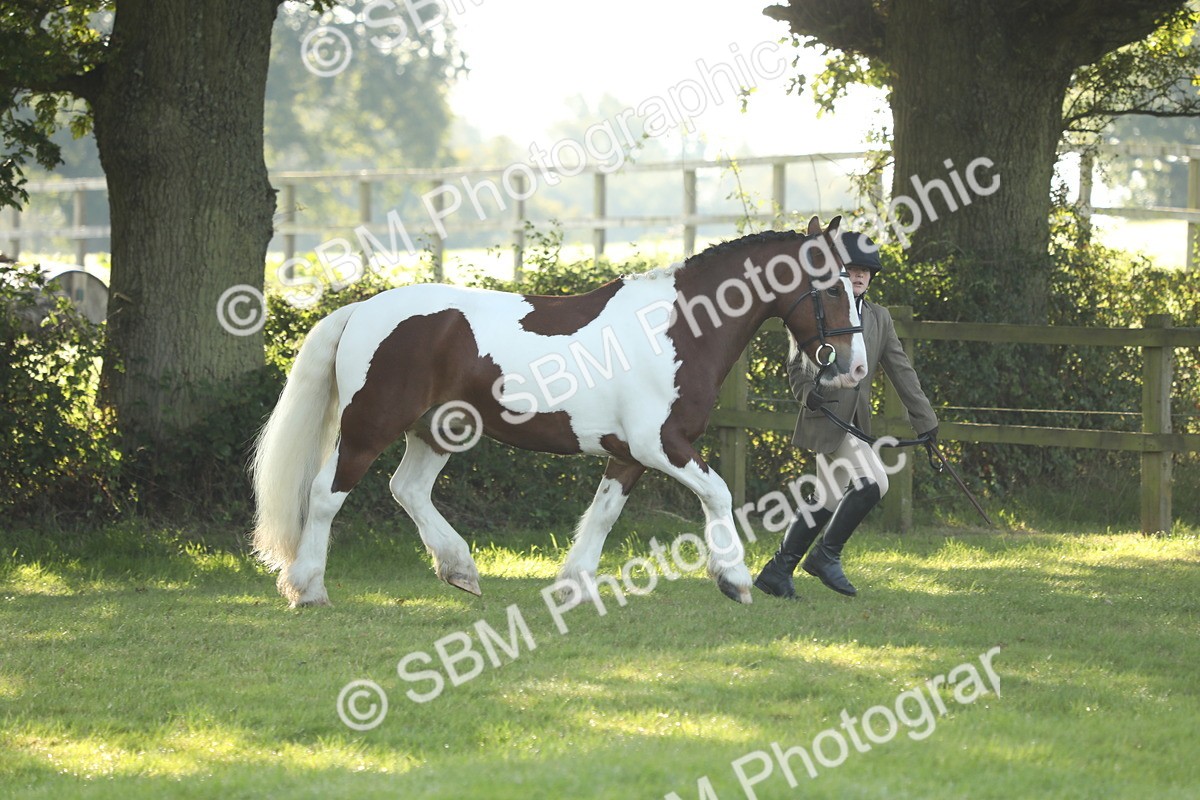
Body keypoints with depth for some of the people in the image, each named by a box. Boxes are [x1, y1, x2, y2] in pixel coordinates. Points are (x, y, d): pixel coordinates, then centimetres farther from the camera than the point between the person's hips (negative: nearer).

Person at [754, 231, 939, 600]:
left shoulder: (879, 318, 15)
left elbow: (901, 370, 14)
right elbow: (797, 365, -2)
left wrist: (925, 420, 11)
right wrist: (807, 392, -23)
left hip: (856, 418, 8)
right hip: (826, 416, -8)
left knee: (828, 501, 10)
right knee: (873, 481, -20)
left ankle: (776, 572, 18)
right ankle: (827, 555, -7)